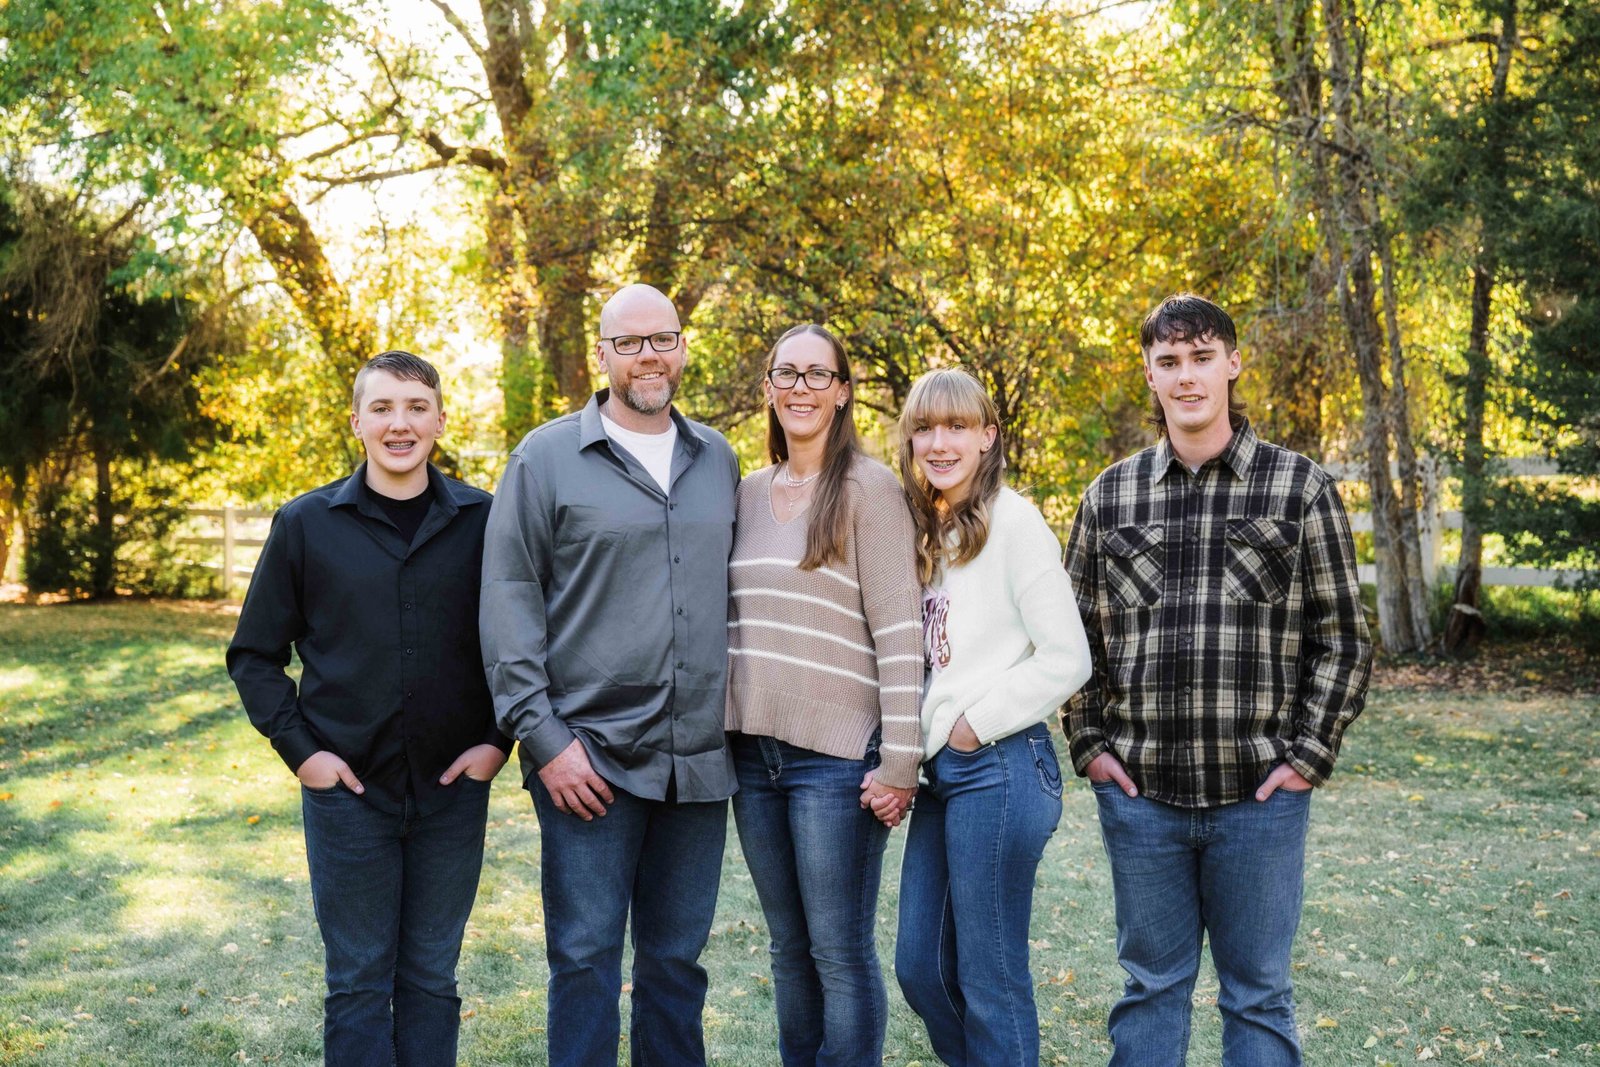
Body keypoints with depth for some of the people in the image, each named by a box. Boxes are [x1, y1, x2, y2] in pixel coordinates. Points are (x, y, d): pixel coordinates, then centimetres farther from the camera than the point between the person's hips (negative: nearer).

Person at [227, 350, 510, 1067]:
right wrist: (298, 748, -4)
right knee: (357, 980, 8)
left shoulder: (481, 521, 0)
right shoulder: (306, 524, 0)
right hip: (347, 788, 0)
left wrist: (498, 739, -2)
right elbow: (254, 653, 5)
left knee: (431, 975, 12)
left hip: (453, 787, 1)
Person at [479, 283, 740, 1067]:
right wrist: (541, 736, -11)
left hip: (699, 759, 4)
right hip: (590, 757, -3)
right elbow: (508, 600, -6)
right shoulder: (547, 457, -2)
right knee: (585, 958, 2)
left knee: (677, 958, 13)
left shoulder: (718, 460, 11)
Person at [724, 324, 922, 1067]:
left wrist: (900, 761, -14)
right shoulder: (749, 491, 12)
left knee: (840, 952, 1)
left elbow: (898, 629, -10)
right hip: (753, 751, 6)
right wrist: (721, 732, 13)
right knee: (789, 948, 14)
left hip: (835, 754, -5)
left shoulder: (867, 487, -6)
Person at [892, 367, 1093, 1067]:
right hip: (941, 769, 8)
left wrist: (975, 726, -10)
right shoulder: (923, 530, 13)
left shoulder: (1012, 521, -10)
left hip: (998, 766, -8)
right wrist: (917, 746, 5)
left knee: (989, 978, 1)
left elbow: (1066, 660, -14)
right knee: (919, 966, 12)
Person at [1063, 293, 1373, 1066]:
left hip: (1260, 797, -2)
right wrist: (1088, 745, 3)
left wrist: (1309, 756, -5)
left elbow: (1342, 638, 1)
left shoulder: (1300, 488, 0)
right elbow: (1076, 635, 12)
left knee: (1258, 996, 9)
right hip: (1139, 794, 2)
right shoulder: (1109, 496, 6)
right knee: (1151, 987, 13)